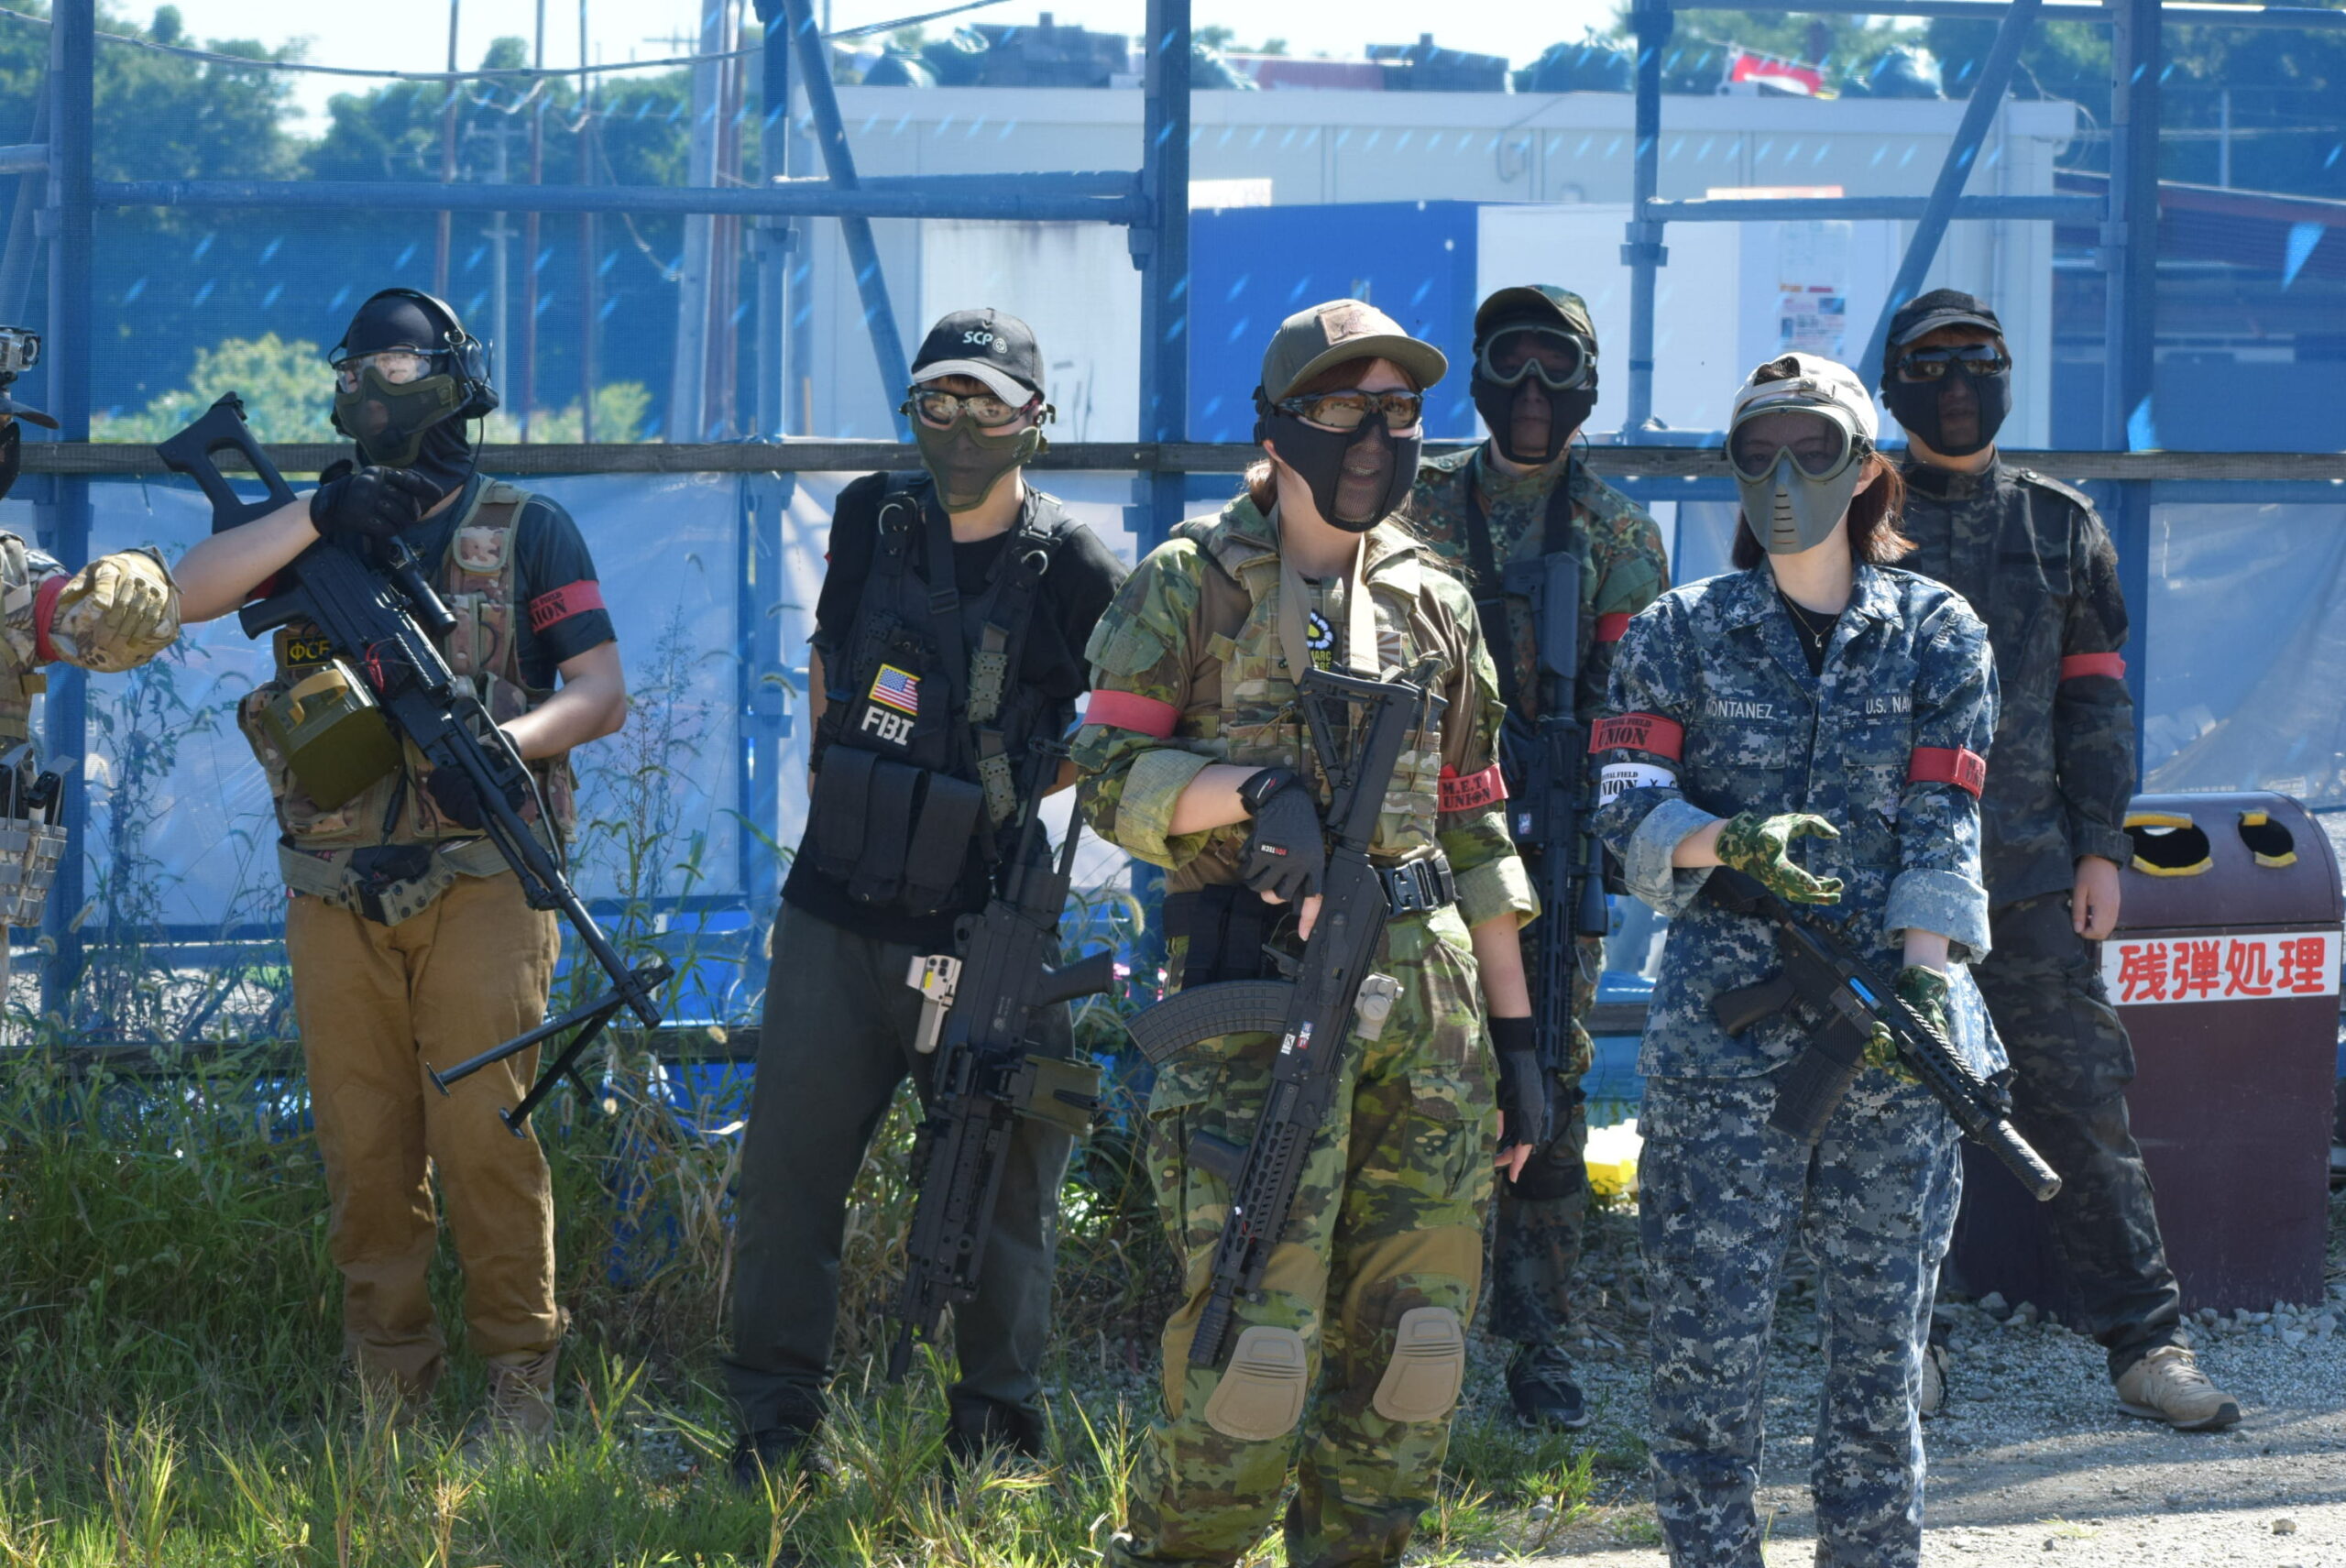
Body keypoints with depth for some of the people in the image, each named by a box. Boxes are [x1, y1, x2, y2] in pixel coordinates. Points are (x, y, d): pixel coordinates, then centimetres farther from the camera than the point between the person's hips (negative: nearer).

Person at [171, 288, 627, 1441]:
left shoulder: (525, 529, 7)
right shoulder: (312, 528, 16)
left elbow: (602, 692, 2)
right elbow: (187, 594, 0)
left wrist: (503, 743, -17)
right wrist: (316, 519, -11)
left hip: (480, 880, -3)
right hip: (337, 894, 3)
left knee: (483, 1131, -10)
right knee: (363, 1149, 3)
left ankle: (518, 1381, -4)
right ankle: (385, 1392, 10)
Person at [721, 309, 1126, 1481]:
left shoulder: (1076, 573, -6)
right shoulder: (871, 521, 6)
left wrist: (1025, 784, -7)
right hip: (838, 918, 3)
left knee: (1001, 1192, 5)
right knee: (787, 1166, 2)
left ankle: (995, 1441, 17)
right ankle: (774, 1429, 10)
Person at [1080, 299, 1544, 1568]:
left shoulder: (1432, 602, 15)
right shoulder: (1192, 583, 1)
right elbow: (1109, 773, -3)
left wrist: (1516, 1028, 14)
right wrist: (1256, 787, -20)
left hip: (1427, 1002, 5)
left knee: (1413, 1348, 4)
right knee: (1253, 1335, -11)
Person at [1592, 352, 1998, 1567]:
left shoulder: (1938, 634, 8)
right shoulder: (1683, 631, 8)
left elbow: (1941, 825, 0)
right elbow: (1629, 801, -1)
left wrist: (1922, 971, -15)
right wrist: (1731, 840, -22)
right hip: (1723, 1021, -1)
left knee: (1882, 1328, 3)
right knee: (1708, 1329, -3)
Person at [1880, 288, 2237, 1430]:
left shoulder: (2058, 528, 11)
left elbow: (2094, 694, 11)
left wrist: (2101, 847, 4)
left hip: (2032, 870, 1)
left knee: (2082, 1106, 0)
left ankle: (2147, 1341, 3)